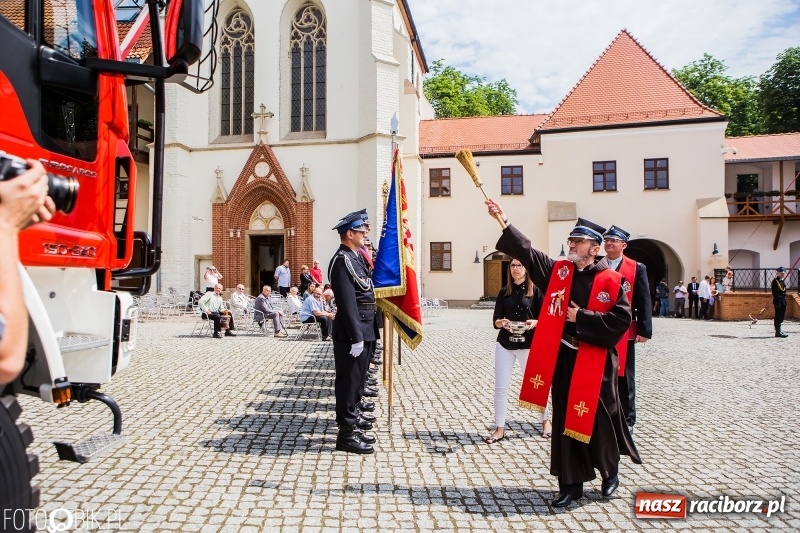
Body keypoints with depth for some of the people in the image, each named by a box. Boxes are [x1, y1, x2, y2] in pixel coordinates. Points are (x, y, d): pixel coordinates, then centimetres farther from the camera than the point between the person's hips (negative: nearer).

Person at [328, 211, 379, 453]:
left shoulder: (356, 257, 13)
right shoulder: (343, 261, -18)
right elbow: (347, 303, -23)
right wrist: (356, 337, -24)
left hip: (364, 329, 10)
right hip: (352, 332, -10)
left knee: (357, 376, 21)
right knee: (349, 378, -2)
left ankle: (352, 413, 38)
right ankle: (347, 433, 6)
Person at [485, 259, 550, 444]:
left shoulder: (535, 290, -3)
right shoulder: (504, 292, 6)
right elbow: (495, 320, 2)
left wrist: (534, 323, -24)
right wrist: (501, 322, -20)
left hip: (528, 345, -3)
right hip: (505, 344, 3)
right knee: (500, 387, 2)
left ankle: (545, 420, 34)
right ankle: (499, 428, 13)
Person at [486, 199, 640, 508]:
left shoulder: (610, 280, -7)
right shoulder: (558, 271, 4)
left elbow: (622, 319, -14)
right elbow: (526, 252, 1)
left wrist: (582, 318, -14)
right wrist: (503, 221, -5)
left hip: (596, 361, -4)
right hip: (562, 358, 4)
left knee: (599, 419, 8)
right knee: (565, 422, 9)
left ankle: (610, 472, 38)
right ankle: (571, 484, 23)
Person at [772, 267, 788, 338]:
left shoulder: (783, 281, 15)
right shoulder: (775, 281, -12)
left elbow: (784, 292, 20)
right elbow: (775, 293, -17)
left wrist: (785, 301, 16)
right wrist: (777, 302, -20)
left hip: (783, 302, 9)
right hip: (778, 301, -9)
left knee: (781, 316, 12)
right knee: (778, 316, -5)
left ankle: (779, 331, 18)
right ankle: (778, 332, -2)